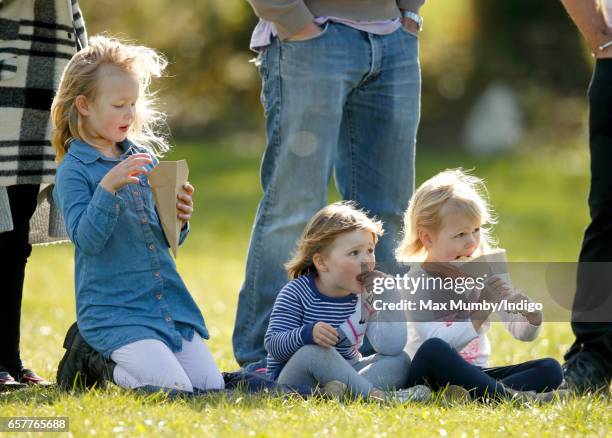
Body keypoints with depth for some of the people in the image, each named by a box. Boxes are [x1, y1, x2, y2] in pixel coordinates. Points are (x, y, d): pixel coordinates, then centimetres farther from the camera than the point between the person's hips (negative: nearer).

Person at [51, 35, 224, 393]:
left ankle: (104, 360, 17)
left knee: (211, 385, -3)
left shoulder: (144, 159, 12)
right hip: (114, 309, -7)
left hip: (170, 304, 7)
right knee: (173, 388, -20)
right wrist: (107, 187, -27)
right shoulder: (73, 170, -7)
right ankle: (92, 360, 6)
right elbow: (87, 239, -16)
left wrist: (179, 219, -6)